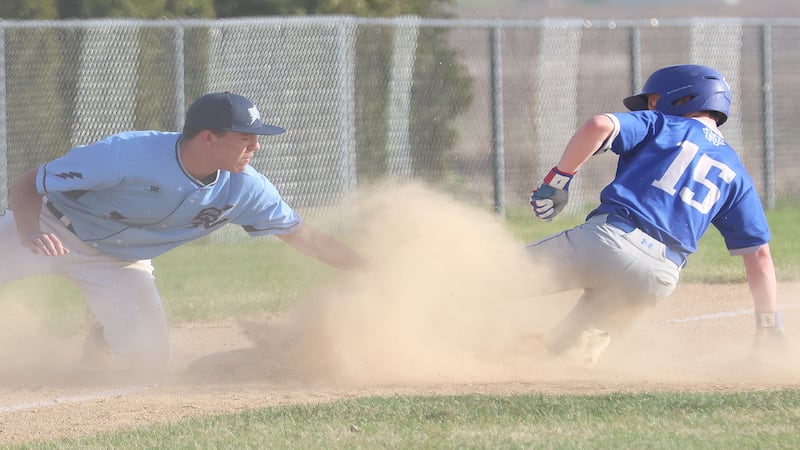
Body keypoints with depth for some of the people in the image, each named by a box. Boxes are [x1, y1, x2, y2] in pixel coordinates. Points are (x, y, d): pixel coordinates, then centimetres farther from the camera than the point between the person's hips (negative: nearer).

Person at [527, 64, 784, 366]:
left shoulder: (662, 125, 15)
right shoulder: (734, 172, 25)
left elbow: (598, 126, -5)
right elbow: (758, 254, 20)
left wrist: (557, 181, 1)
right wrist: (770, 326, 22)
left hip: (608, 239, -4)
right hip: (659, 279, 4)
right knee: (578, 349, 17)